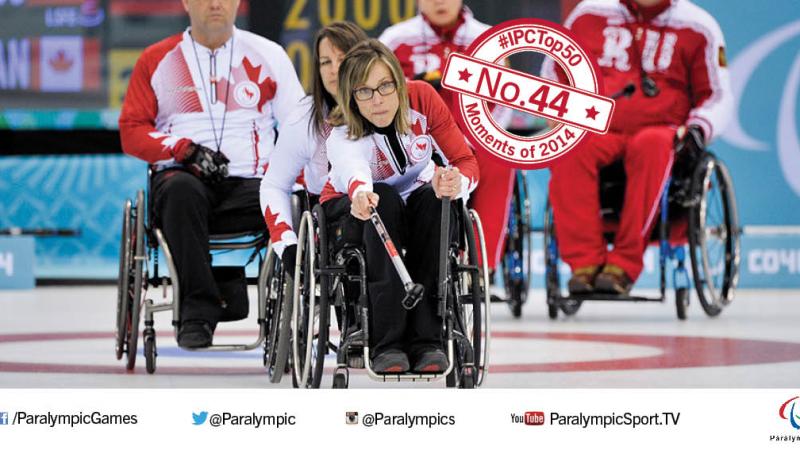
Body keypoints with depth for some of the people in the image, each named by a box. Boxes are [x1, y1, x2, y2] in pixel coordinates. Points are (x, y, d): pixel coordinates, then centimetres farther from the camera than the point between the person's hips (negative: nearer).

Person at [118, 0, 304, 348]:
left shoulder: (268, 55, 12)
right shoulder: (156, 60, 12)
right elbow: (132, 132, 8)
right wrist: (187, 150, -9)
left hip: (250, 183, 0)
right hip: (183, 175, 0)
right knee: (181, 190, -37)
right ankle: (197, 313, -37)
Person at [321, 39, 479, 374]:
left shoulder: (422, 98, -21)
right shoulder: (342, 136, -29)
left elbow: (466, 161, -21)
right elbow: (351, 168, -53)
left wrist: (457, 183, -45)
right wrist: (360, 193, -77)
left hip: (417, 200, 2)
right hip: (350, 206, -2)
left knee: (435, 200, -32)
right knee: (384, 201, -36)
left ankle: (426, 339, -34)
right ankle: (386, 343, -39)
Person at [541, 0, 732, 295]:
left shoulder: (697, 26, 9)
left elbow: (716, 96, 12)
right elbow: (555, 71, 22)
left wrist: (699, 127, -8)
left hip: (660, 129, -1)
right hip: (599, 129, 1)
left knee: (652, 145, -39)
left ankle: (624, 264, -40)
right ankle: (585, 260, -38)